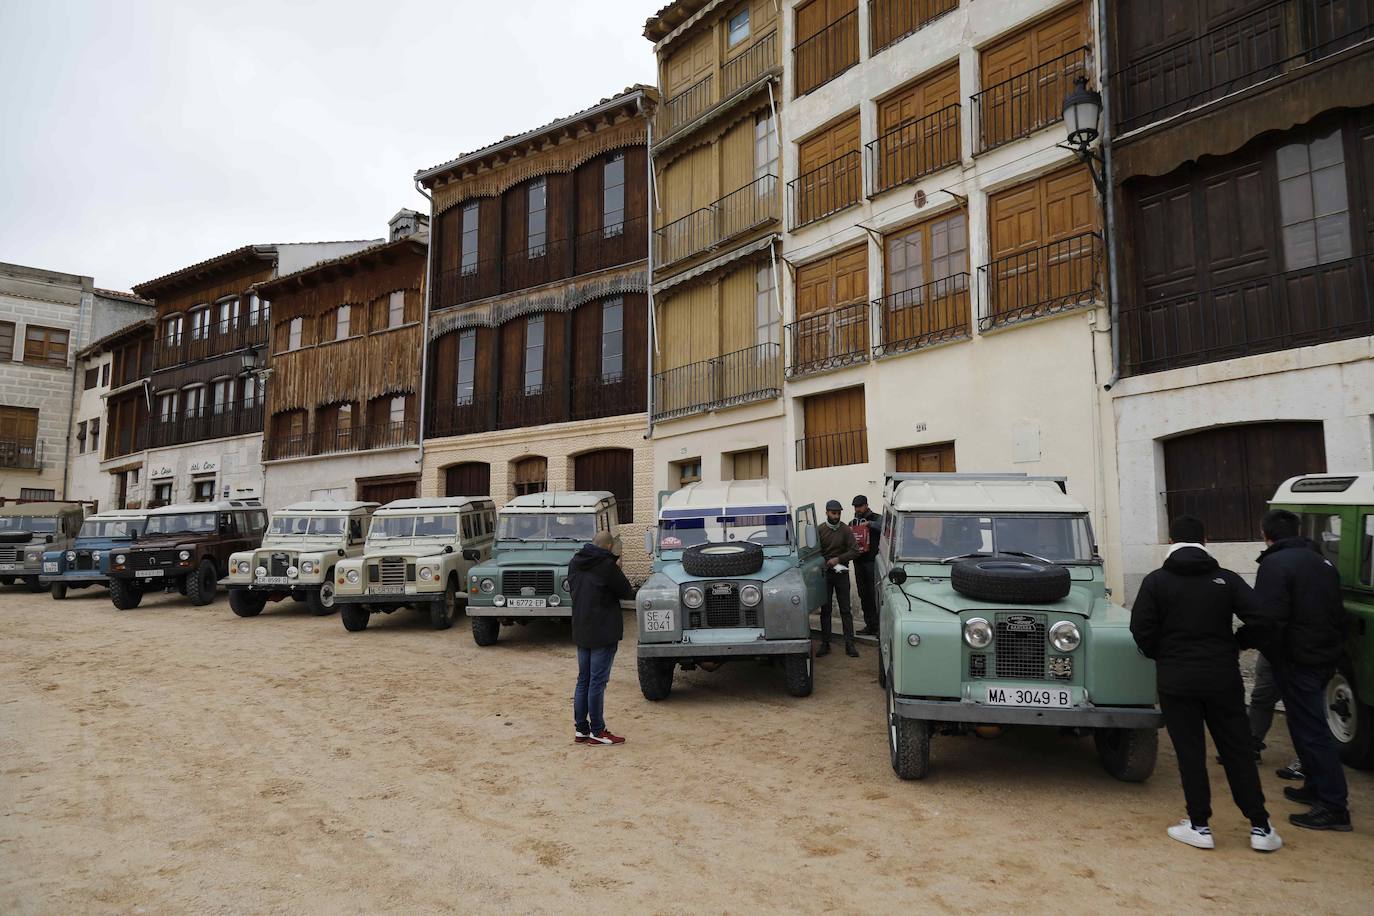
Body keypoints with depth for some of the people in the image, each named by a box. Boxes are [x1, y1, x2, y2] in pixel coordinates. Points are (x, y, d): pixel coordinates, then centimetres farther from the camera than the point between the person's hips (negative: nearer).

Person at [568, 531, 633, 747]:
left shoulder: (575, 563, 4)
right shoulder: (607, 565, -17)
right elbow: (627, 593, -10)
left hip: (581, 631, 7)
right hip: (603, 632, -7)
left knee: (583, 680, 14)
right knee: (597, 682, -1)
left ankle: (580, 729, 19)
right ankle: (596, 732, 7)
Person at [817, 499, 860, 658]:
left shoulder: (846, 530, -2)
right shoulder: (819, 530, -1)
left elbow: (854, 551, -7)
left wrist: (838, 559, -16)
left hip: (841, 573, -1)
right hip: (824, 573, 1)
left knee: (845, 610, 1)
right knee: (825, 610, 6)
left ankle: (849, 645, 4)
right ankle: (825, 644, 13)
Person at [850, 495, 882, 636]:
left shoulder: (876, 518, 1)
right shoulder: (852, 523, 17)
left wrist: (869, 523, -25)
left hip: (872, 561, -5)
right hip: (859, 561, 6)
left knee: (874, 594, -6)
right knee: (863, 594, 7)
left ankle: (879, 625, -2)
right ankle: (869, 625, 14)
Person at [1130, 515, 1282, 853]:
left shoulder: (1156, 581, -5)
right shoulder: (1226, 579, 0)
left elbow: (1141, 629, -11)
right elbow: (1262, 620, -7)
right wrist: (1232, 645, 9)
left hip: (1176, 680, -2)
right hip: (1222, 677, 2)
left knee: (1190, 752, 6)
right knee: (1238, 750, 11)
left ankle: (1199, 826, 10)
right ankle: (1260, 827, 15)